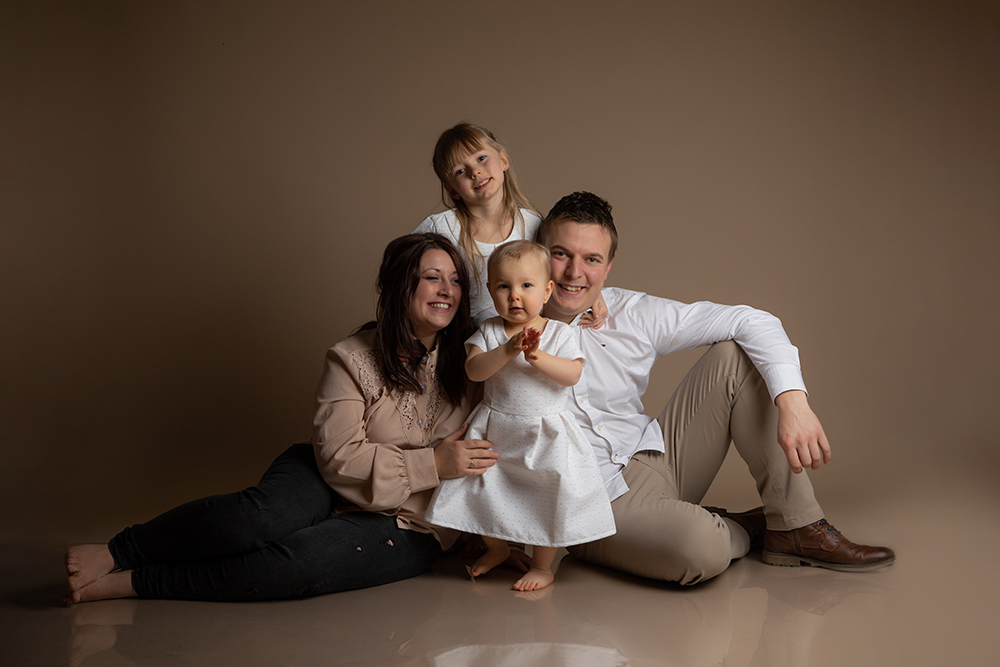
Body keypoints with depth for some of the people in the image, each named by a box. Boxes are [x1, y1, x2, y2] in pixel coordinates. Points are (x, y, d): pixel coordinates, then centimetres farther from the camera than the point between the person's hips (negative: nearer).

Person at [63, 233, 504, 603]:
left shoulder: (469, 361, 0)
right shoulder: (352, 359, -6)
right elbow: (338, 455, -14)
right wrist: (431, 464, -21)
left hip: (408, 526, 0)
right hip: (336, 487, 0)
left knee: (294, 560, -29)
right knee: (265, 512, -34)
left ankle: (133, 584, -20)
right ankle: (116, 554, -19)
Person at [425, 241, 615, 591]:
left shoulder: (558, 333, -6)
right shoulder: (489, 332, -2)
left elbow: (573, 374, -17)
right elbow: (473, 370, -16)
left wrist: (539, 357, -31)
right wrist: (508, 351, -30)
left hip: (545, 433, -2)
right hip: (495, 430, 3)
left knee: (545, 497, 0)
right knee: (483, 491, 12)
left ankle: (542, 566, 21)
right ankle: (497, 548, 40)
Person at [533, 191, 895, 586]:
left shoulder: (631, 314, -5)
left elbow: (753, 323, -8)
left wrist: (793, 402, -23)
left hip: (654, 461, 5)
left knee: (737, 354, -9)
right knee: (701, 547, -36)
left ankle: (796, 527, -7)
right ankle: (745, 531, 3)